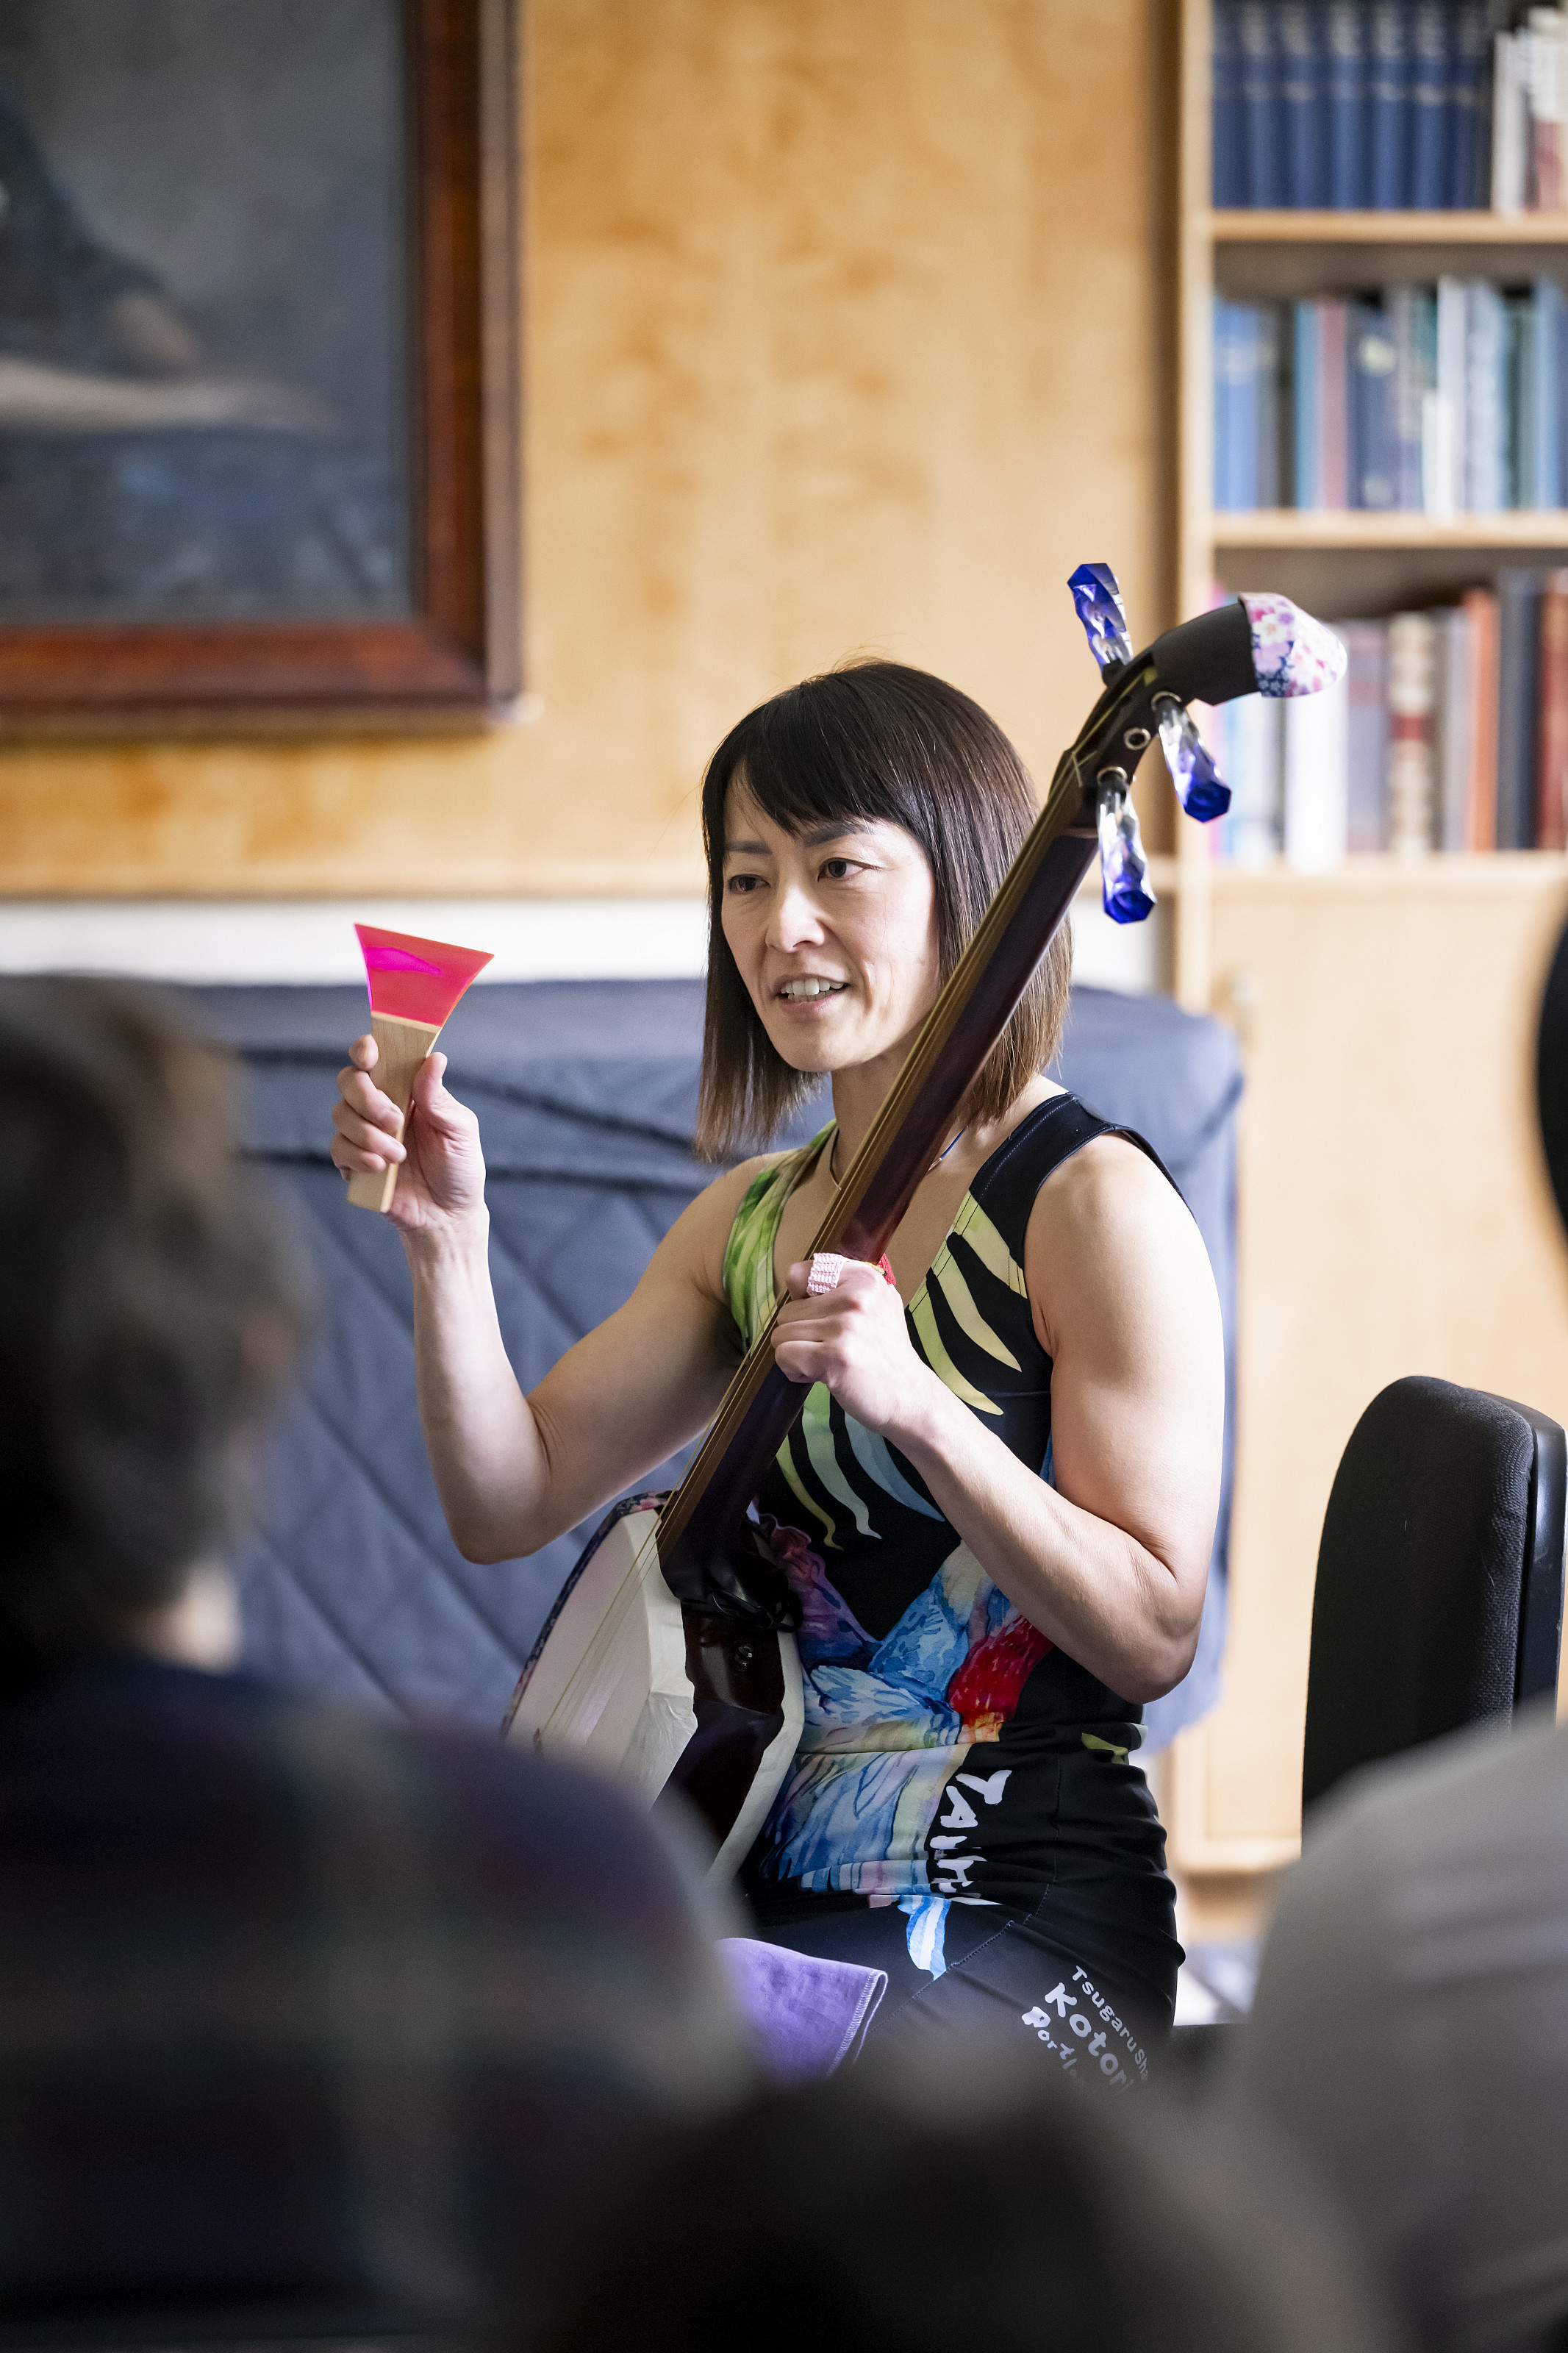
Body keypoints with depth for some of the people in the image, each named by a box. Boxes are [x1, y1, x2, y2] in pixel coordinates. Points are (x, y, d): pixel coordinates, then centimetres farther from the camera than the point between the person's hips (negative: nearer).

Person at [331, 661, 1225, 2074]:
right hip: (783, 1889, 7)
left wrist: (916, 1407, -27)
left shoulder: (1090, 1204, -11)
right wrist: (447, 1241, -6)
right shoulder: (749, 1220, 12)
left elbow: (1155, 1637, -15)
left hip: (1022, 1922, -7)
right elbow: (511, 1505, 8)